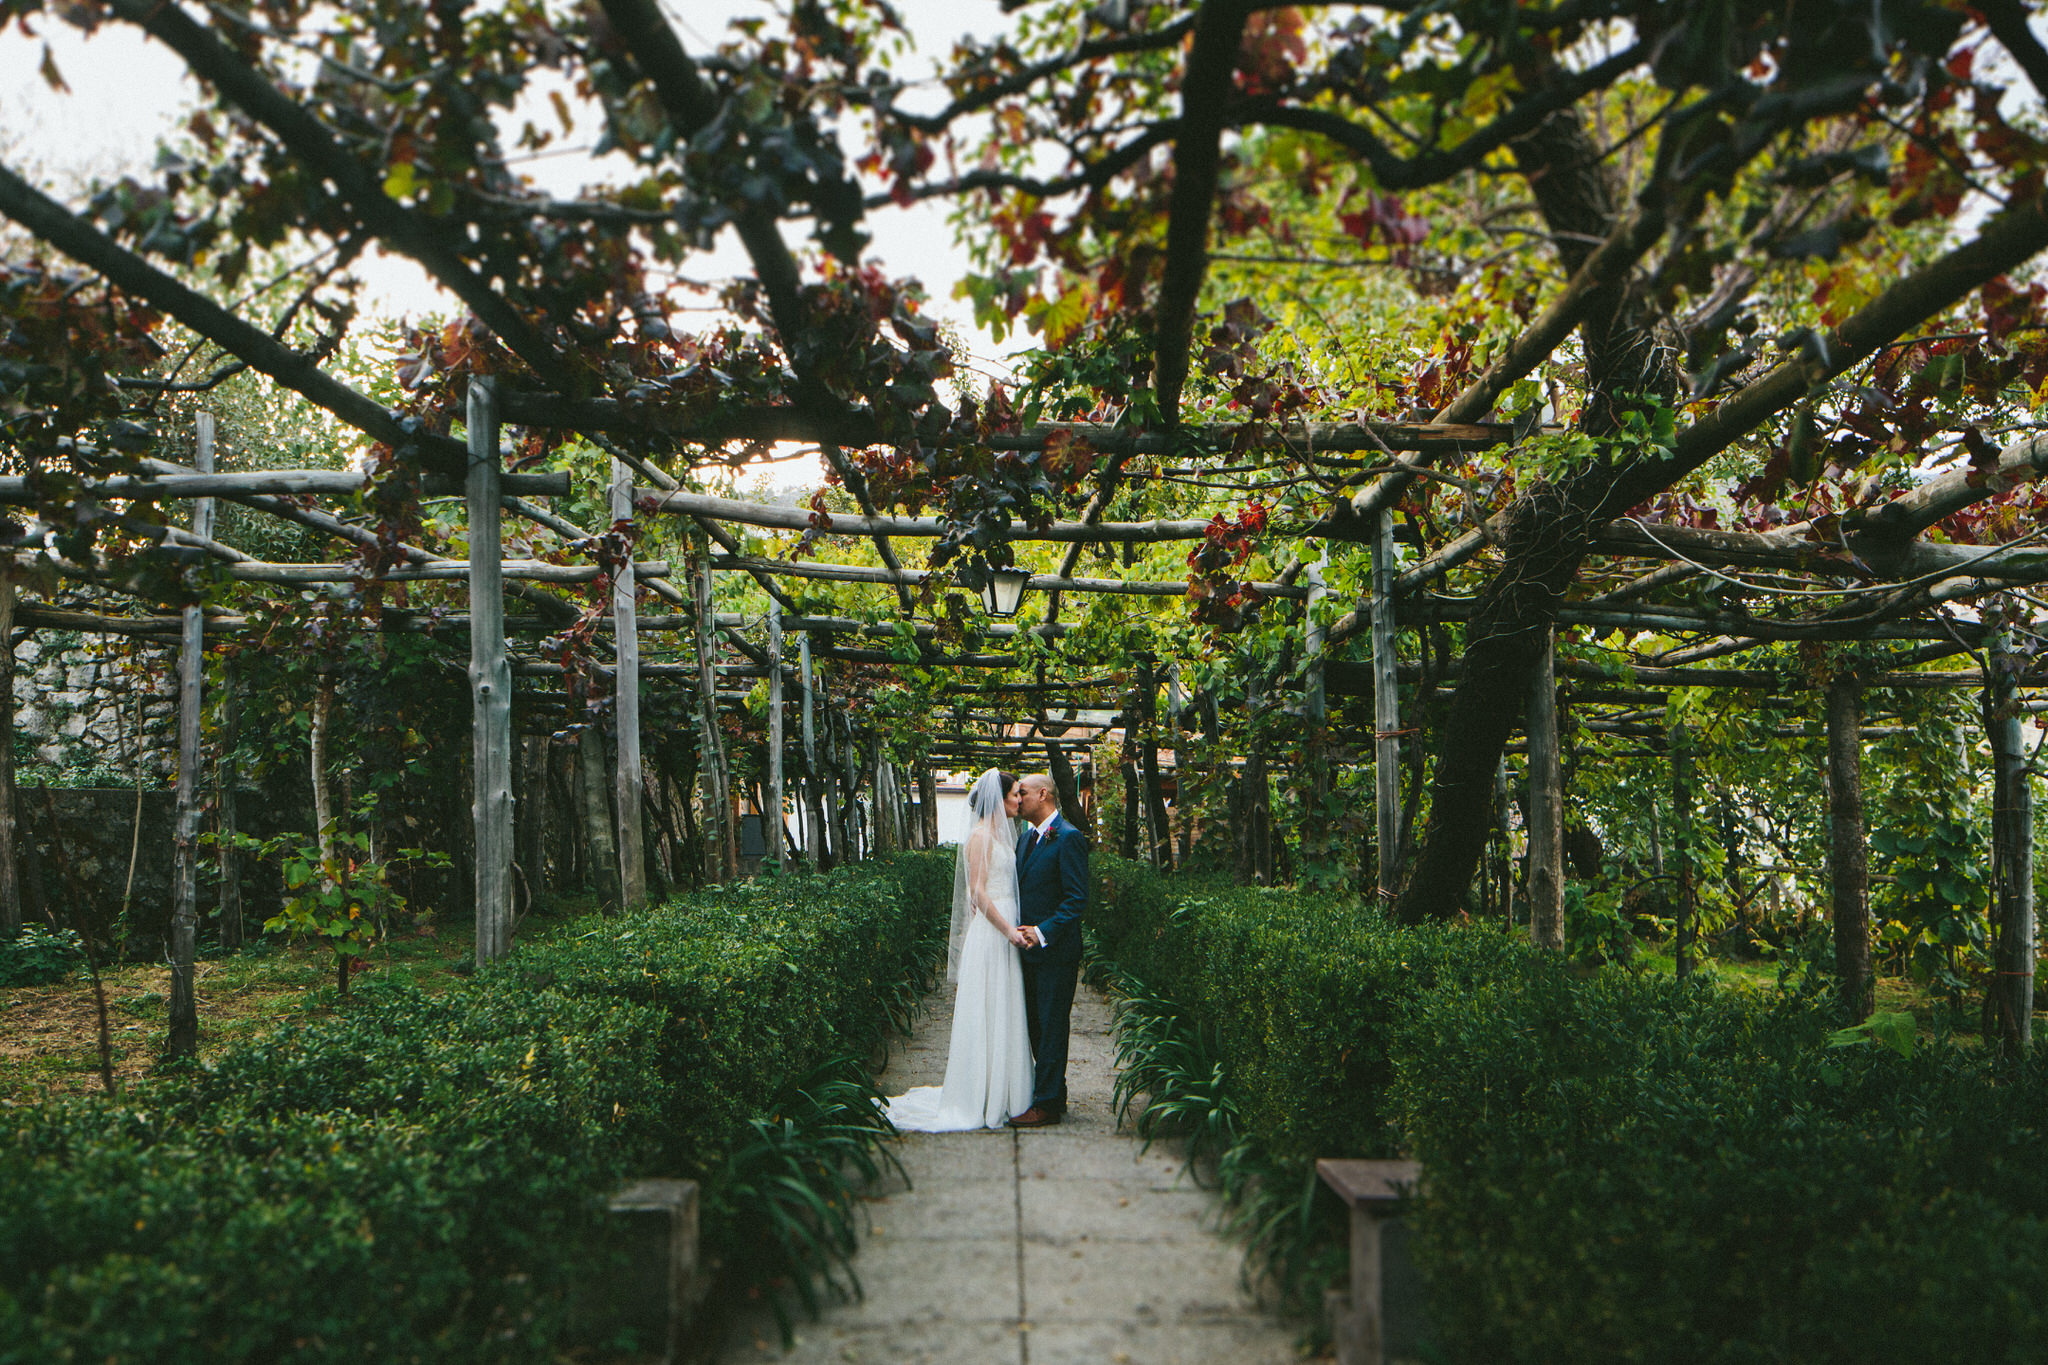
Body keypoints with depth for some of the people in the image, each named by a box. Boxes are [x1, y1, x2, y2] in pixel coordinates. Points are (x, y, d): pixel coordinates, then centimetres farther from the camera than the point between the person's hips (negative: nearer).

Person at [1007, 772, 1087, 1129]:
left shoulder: (1069, 838, -13)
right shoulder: (1026, 838, 15)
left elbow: (1077, 899, -17)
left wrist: (1043, 932, -22)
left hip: (1055, 951, -9)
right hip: (1030, 951, 9)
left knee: (1051, 1027, -2)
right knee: (1036, 1026, 15)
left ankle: (1047, 1105, 5)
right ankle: (1051, 1094, 26)